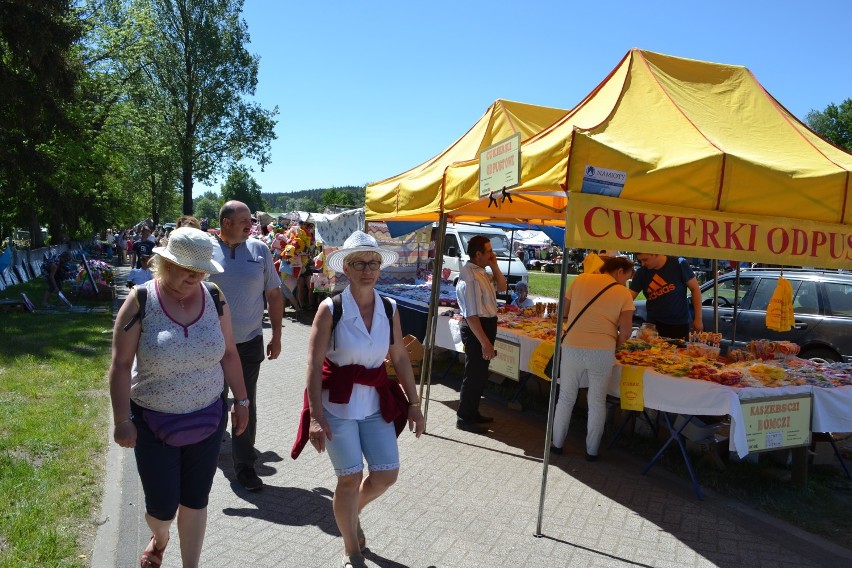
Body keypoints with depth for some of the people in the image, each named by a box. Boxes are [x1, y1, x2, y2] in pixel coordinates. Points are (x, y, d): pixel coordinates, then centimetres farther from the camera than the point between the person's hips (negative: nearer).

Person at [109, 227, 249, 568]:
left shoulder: (214, 298, -5)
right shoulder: (141, 301, -14)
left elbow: (228, 353, 4)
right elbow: (121, 365, -10)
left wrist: (241, 400, 7)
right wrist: (122, 420, -11)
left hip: (208, 418, 2)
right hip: (154, 422, -2)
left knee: (196, 500, 12)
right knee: (162, 506, 9)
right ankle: (159, 539, 46)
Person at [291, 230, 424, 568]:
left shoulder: (389, 309, 0)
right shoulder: (330, 309, -13)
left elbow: (400, 358, 6)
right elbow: (314, 365, -15)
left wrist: (414, 405, 7)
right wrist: (315, 416, -20)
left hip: (376, 403, 4)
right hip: (338, 404, -4)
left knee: (387, 474, 5)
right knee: (350, 478, 2)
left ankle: (351, 512, 40)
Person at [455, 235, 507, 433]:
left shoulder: (481, 272, 7)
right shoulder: (470, 277, -23)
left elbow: (502, 287, 18)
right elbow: (471, 315, -26)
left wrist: (494, 266, 4)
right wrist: (485, 342, -25)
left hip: (486, 325, 10)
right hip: (476, 328, -10)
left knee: (480, 374, 20)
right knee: (474, 375, 0)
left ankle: (472, 413, 35)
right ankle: (464, 419, 14)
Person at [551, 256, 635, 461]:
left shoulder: (581, 280, 4)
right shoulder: (623, 293, 0)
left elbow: (565, 310, 11)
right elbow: (626, 330, -6)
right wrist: (615, 344, 12)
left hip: (572, 346, 1)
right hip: (603, 350, -1)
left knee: (566, 398, 16)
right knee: (597, 402, 14)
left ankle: (557, 444, 27)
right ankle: (592, 451, 23)